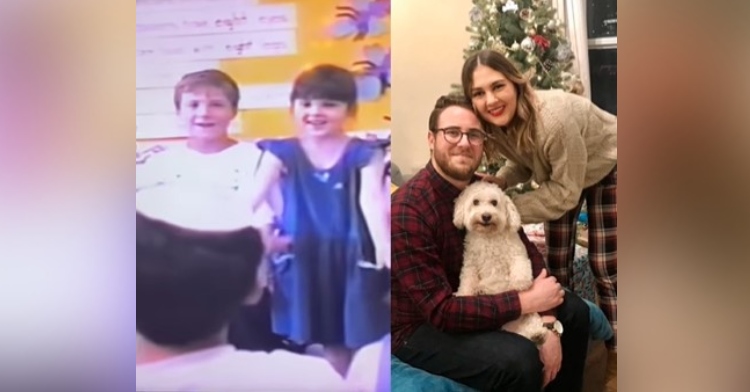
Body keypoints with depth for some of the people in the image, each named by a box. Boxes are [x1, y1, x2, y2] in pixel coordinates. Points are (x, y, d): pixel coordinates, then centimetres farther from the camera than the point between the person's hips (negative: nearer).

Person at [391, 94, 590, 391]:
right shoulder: (406, 211, -28)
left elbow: (528, 255, -1)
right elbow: (442, 311, -30)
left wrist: (549, 325, -16)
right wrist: (528, 301, -24)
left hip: (474, 302, 8)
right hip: (421, 328, -7)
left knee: (573, 311, 8)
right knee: (519, 358, -29)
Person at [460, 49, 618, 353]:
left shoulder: (554, 120, -43)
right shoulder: (497, 123, -23)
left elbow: (565, 191, -32)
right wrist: (499, 181, -24)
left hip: (606, 167, -5)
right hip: (559, 171, 6)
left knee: (604, 266, -2)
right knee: (557, 262, 9)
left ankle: (613, 347, 16)